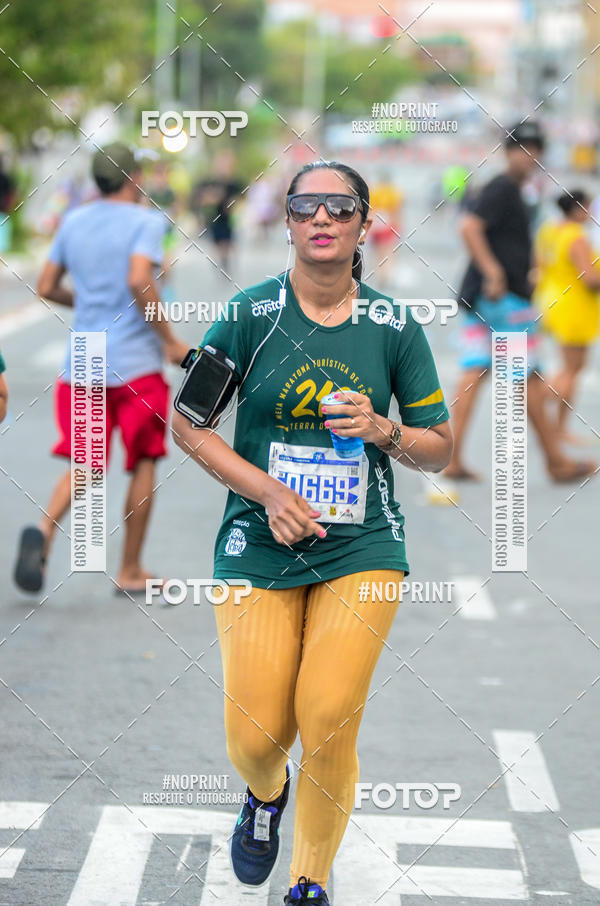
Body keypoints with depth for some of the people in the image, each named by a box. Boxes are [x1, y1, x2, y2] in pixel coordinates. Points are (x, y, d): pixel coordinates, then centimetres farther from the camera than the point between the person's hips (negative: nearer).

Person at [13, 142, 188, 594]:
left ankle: (44, 529, -25)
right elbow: (139, 280, -22)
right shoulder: (145, 221, -7)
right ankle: (130, 570, 13)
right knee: (144, 462, 10)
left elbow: (47, 288, 12)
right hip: (135, 362, -5)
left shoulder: (73, 222, 10)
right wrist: (170, 341, -14)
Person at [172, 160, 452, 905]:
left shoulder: (394, 329, 1)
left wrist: (384, 431, -12)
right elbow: (185, 424, 0)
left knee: (329, 730, -11)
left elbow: (439, 447, 9)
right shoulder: (251, 314, -4)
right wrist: (267, 490, -11)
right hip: (260, 544, 0)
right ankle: (266, 796, 35)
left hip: (363, 547, 0)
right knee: (254, 741, -3)